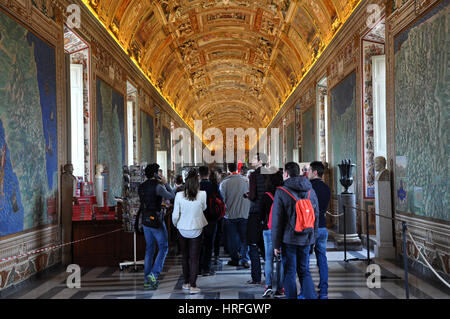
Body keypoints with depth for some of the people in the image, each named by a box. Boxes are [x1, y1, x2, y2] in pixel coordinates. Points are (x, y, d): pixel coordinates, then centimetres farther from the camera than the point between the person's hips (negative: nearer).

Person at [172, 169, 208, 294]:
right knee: (194, 258, 5)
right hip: (196, 230, -1)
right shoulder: (202, 194, -13)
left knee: (185, 257, 17)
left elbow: (175, 215, -6)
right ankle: (193, 286, 3)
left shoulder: (179, 195, -11)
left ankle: (186, 283, 26)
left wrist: (175, 224, 12)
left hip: (182, 229, 1)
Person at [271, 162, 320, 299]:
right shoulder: (310, 191, 6)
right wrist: (313, 238, 19)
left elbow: (277, 220, -10)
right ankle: (311, 296, 2)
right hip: (306, 239, 4)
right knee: (304, 271, 14)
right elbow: (316, 216, 11)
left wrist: (276, 244, -3)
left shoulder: (281, 192, -10)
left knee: (289, 273, 6)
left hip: (289, 239, -4)